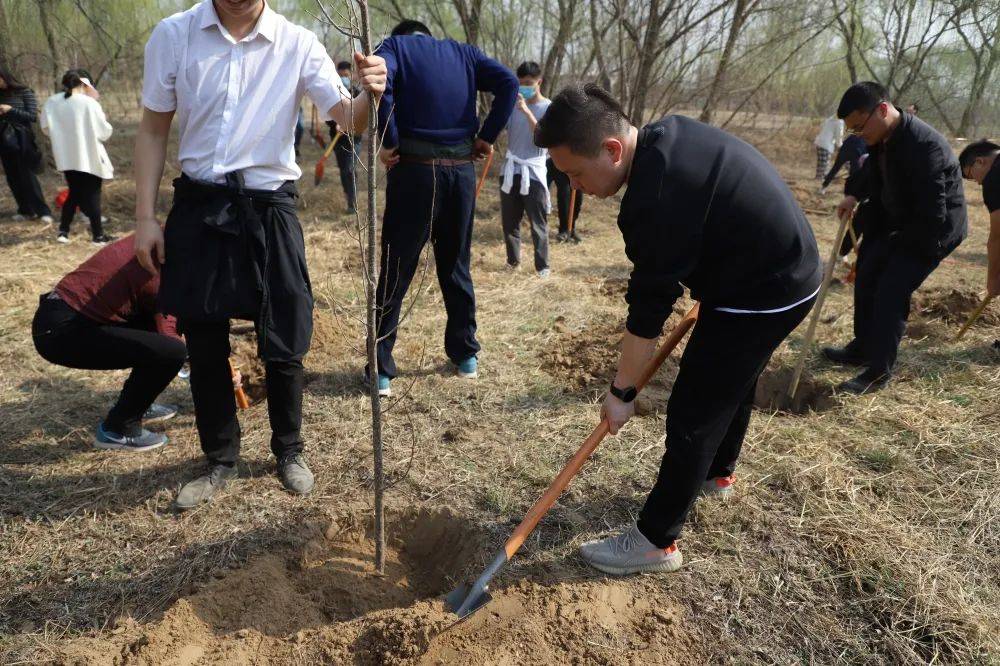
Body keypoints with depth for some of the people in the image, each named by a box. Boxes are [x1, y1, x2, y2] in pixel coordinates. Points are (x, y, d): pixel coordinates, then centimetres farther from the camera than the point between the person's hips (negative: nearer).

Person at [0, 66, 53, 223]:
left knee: (27, 176, -8)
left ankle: (43, 211, -5)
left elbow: (33, 116, -9)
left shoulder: (25, 92, -4)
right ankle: (25, 210, 13)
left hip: (21, 141, -5)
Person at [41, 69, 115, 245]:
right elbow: (105, 132, -10)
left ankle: (63, 231, 17)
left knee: (74, 193, 19)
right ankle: (98, 235, 8)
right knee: (92, 196, 5)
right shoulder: (89, 103, -15)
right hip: (89, 157, -5)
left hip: (66, 157, 5)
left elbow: (46, 128, 10)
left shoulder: (52, 102, 0)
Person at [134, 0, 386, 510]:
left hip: (269, 209, -1)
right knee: (204, 344, 10)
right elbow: (153, 131, 6)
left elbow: (347, 117, -9)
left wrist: (369, 93, -33)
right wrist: (145, 217, 1)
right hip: (198, 206, 2)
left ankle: (289, 451, 28)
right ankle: (220, 461, 29)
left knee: (283, 343, 5)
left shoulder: (297, 44, -3)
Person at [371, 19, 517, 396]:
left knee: (396, 271, 2)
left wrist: (389, 142, -10)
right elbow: (508, 83, 1)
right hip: (462, 170, 3)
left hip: (414, 168, -3)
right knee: (456, 266, 15)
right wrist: (487, 137, 2)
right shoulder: (463, 51, 18)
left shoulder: (394, 45, 8)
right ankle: (465, 355, 24)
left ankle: (381, 370, 7)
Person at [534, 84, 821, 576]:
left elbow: (648, 309, -24)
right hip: (786, 267, 10)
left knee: (692, 416, -4)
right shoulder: (668, 134, -2)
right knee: (732, 383, 26)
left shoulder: (655, 198, -31)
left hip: (762, 295, -10)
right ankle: (717, 473, 49)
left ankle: (656, 540, 9)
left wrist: (621, 393, -12)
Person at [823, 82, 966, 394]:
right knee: (866, 277, 11)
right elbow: (872, 171, 18)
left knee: (891, 292, -13)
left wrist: (899, 243, -17)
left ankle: (879, 370, 0)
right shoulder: (882, 138, -6)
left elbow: (932, 214, -29)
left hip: (933, 230, -9)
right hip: (897, 222, 9)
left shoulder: (925, 145, -32)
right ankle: (862, 348, 28)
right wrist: (853, 195, 0)